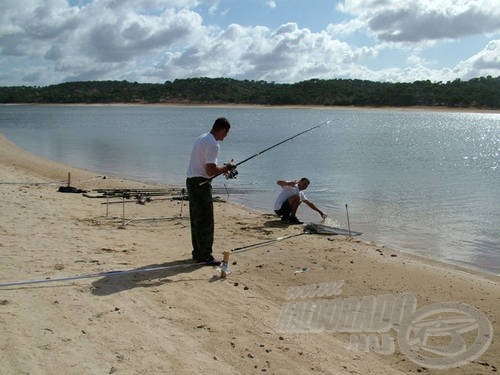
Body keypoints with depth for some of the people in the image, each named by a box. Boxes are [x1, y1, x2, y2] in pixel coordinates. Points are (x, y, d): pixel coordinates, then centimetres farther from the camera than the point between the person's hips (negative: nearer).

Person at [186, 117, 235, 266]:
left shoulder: (201, 138, 14)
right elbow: (210, 171, -22)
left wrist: (222, 169, 15)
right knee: (205, 222, -4)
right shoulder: (213, 145, -17)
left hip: (191, 181, 10)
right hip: (201, 184, -10)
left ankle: (198, 253, 23)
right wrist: (225, 168, -7)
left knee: (196, 220, 15)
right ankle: (205, 255, 2)